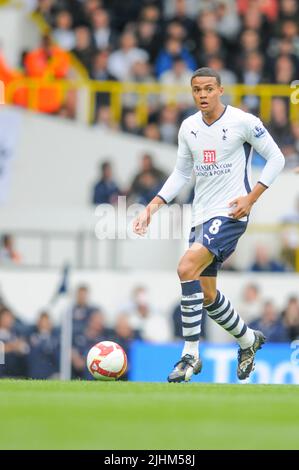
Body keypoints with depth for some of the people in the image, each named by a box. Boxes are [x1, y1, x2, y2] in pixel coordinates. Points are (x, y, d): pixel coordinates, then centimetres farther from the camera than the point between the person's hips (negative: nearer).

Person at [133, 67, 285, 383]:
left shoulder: (243, 122, -10)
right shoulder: (189, 128, 7)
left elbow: (276, 158, -3)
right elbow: (181, 173, 17)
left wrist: (251, 197, -12)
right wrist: (152, 207, 7)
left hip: (230, 213, -7)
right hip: (201, 215, 7)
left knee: (187, 268, -26)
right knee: (206, 294, 12)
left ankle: (190, 355, -21)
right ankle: (248, 340, 39)